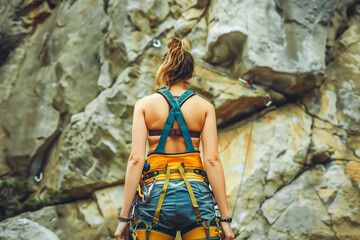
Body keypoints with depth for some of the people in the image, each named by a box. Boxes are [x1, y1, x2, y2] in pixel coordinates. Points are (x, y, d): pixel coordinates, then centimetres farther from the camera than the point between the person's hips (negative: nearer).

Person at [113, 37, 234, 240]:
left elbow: (136, 159, -4)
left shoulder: (144, 105, 3)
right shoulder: (205, 107, 4)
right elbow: (212, 160, -4)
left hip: (157, 193, 0)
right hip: (195, 193, 0)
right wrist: (225, 218, -2)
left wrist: (124, 216, -2)